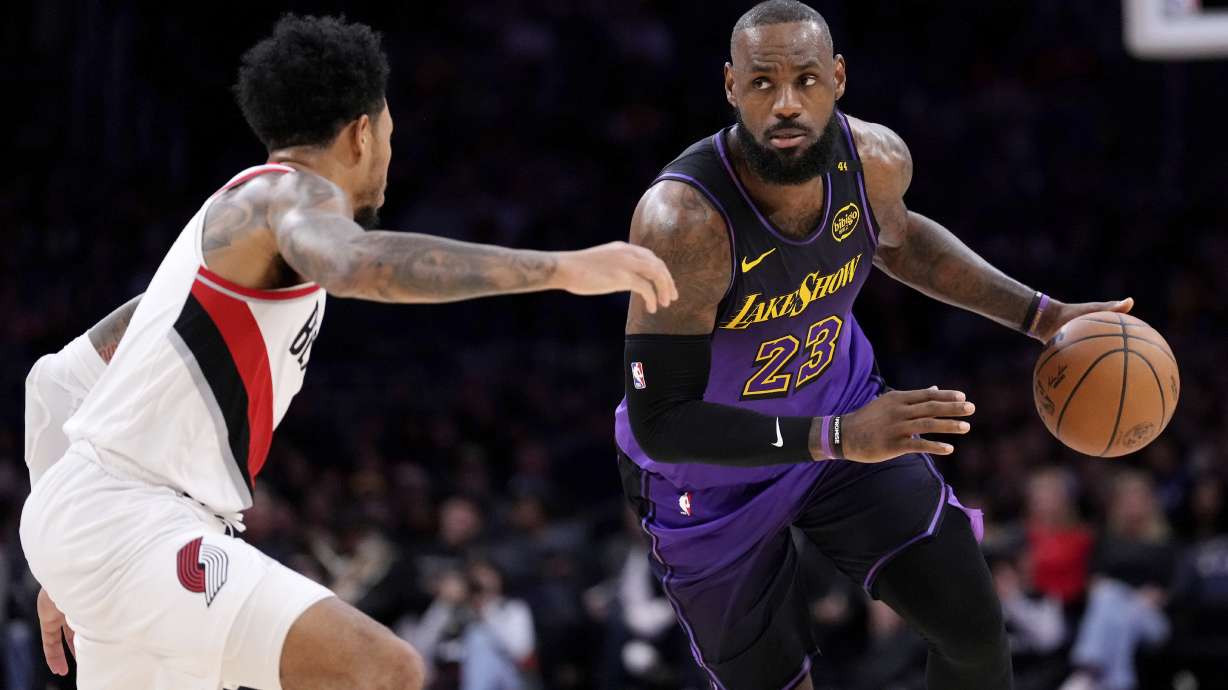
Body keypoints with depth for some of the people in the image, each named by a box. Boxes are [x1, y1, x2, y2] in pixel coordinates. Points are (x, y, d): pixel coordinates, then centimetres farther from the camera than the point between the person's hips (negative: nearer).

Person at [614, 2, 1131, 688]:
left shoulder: (876, 159, -19)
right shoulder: (683, 220, -38)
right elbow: (659, 421, -36)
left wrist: (1040, 315, 2)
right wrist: (837, 440, -43)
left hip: (843, 410, 5)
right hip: (712, 477, -4)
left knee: (976, 631, 1)